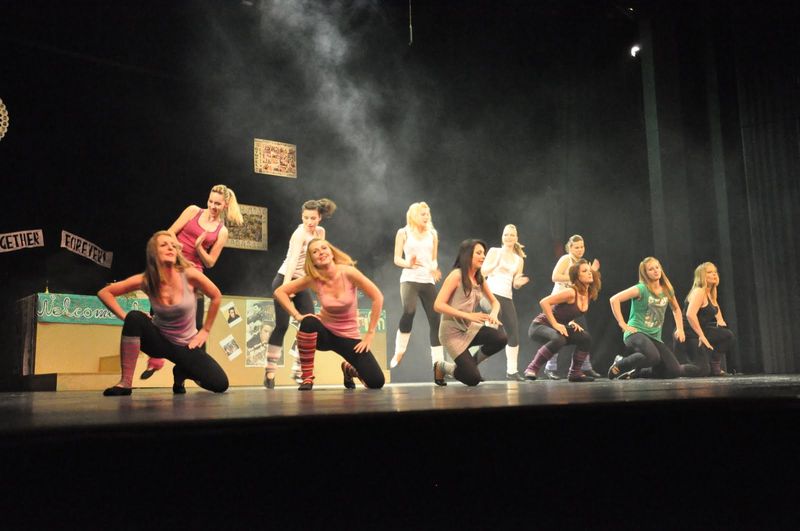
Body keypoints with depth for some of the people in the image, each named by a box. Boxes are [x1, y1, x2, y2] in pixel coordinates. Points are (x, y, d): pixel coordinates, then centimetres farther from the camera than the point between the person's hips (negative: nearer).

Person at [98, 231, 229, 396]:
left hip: (187, 345, 0)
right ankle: (125, 383, -24)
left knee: (220, 384, -15)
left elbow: (216, 297, -4)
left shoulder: (189, 275, -20)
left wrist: (205, 330, 0)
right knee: (135, 317, -32)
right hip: (160, 340, 0)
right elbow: (104, 293, -6)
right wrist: (126, 317, -16)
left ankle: (181, 372, 17)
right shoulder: (145, 280, -15)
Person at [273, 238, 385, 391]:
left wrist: (370, 334, -14)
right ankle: (307, 377, -18)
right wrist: (297, 315, -19)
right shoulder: (313, 279, -14)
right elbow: (279, 292, -7)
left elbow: (378, 298, -17)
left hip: (349, 336, 0)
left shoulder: (348, 272, -21)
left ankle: (349, 369, 23)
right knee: (309, 322, -36)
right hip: (325, 332, 0)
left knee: (376, 382, -13)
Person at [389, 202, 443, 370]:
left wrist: (434, 268, -3)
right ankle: (399, 353, -9)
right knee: (409, 312, -27)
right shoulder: (404, 233, 5)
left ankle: (438, 362, 3)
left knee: (435, 319, -3)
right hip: (409, 279, -4)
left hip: (428, 281, 4)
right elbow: (397, 259, 2)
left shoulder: (432, 234, 14)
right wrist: (408, 264, -19)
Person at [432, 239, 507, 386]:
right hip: (452, 331, -6)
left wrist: (493, 314, -9)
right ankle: (442, 367, 15)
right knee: (473, 379, -15)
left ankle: (471, 363, 6)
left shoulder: (479, 279, 7)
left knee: (500, 338, -21)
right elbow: (438, 305, -19)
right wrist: (468, 315, -25)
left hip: (469, 328, 6)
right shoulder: (456, 275, -13)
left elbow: (495, 302, 16)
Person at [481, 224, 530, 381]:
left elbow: (515, 284, 16)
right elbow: (483, 272, -2)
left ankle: (512, 371, 14)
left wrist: (520, 283, -6)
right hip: (491, 293, -5)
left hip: (507, 297, 5)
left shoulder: (519, 259, 17)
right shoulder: (494, 251, 6)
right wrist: (496, 262, -14)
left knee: (514, 333, 3)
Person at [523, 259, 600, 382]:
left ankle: (575, 373, 10)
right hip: (539, 325, -8)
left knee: (585, 338, -3)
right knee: (558, 339, -36)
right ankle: (532, 369, -24)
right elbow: (544, 302, -26)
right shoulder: (570, 292, -22)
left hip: (558, 327, 8)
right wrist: (555, 324, -24)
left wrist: (572, 322, 3)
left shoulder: (589, 295, 2)